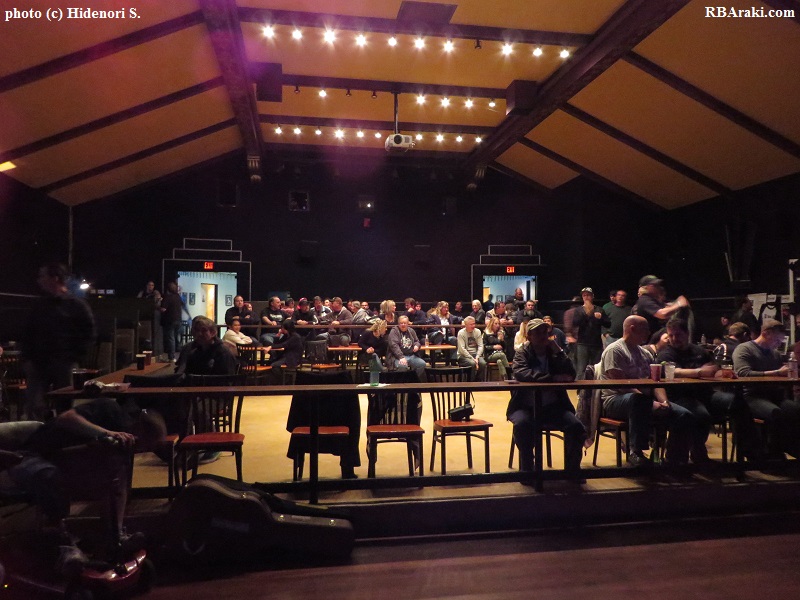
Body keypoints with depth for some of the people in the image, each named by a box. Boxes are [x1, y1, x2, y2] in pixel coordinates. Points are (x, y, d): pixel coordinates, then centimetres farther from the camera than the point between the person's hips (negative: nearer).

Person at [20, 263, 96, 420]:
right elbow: (27, 332, 16)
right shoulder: (38, 305, 12)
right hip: (38, 365, 4)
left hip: (64, 366, -3)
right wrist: (27, 358, 5)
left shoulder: (78, 306, -1)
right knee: (33, 408, -4)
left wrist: (73, 360, -8)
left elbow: (87, 336, -2)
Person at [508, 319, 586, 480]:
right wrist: (553, 378, -25)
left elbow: (571, 375, -3)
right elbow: (521, 373, -20)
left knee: (576, 426, -22)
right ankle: (527, 469, -12)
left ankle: (572, 469, 1)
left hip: (553, 407, 3)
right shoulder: (522, 354, 3)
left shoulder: (555, 354, 11)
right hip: (526, 406, -2)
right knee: (522, 424, -33)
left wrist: (559, 351, -8)